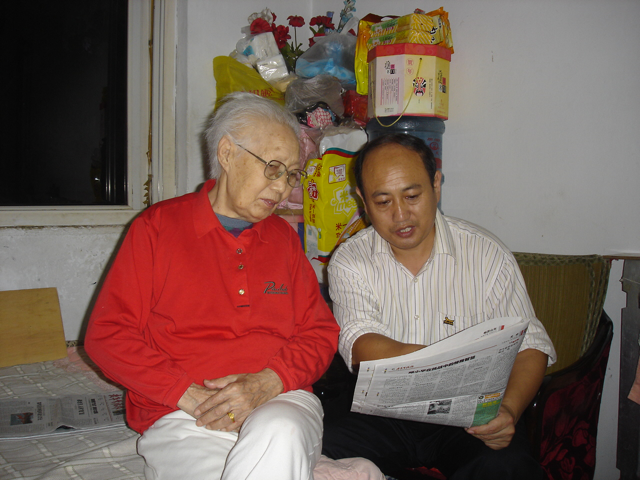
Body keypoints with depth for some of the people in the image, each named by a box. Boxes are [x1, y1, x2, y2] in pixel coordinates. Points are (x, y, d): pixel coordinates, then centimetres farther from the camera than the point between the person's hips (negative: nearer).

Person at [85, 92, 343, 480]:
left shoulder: (284, 238, 16)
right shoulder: (157, 227, 6)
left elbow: (320, 332, 12)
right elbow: (107, 335, 1)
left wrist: (269, 382, -9)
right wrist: (189, 395, -11)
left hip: (279, 404, 2)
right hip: (179, 416, -2)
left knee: (280, 437, -34)